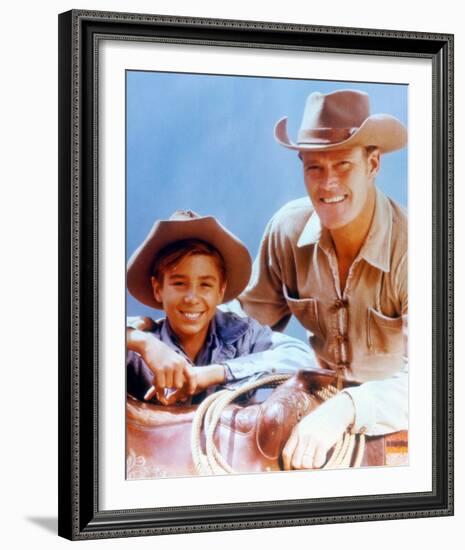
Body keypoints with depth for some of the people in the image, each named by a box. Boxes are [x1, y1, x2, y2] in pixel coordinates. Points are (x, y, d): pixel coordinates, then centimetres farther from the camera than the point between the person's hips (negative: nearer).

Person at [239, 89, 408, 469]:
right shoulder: (287, 229, -8)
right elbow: (253, 320, 4)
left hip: (391, 419, -3)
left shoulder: (409, 247, -22)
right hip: (315, 401, 3)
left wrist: (346, 409, -46)